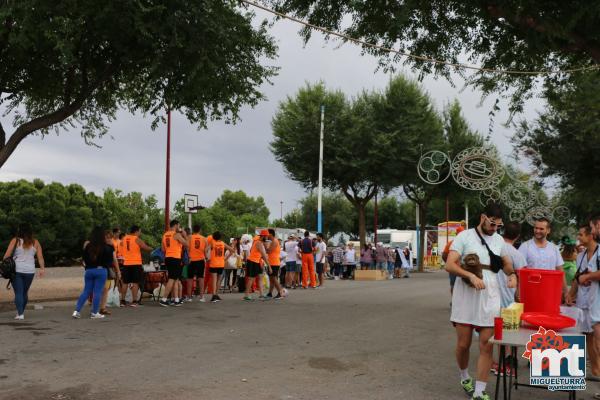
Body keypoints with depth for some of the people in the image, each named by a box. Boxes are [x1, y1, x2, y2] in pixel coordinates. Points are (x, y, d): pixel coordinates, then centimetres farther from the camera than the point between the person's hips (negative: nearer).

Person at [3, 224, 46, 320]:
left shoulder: (15, 241, -1)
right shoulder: (35, 242, 5)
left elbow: (7, 255, -7)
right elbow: (40, 257, 1)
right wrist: (42, 268, 4)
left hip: (17, 270, -2)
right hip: (30, 271, 3)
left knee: (18, 292, 0)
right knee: (25, 292, 16)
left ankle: (20, 314, -9)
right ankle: (21, 312, 26)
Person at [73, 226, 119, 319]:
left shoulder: (88, 246, 2)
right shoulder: (108, 247, -6)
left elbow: (84, 260, 4)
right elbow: (114, 261, -3)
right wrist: (118, 271, 11)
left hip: (89, 270, 4)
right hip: (101, 270, -4)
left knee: (86, 291, 12)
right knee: (98, 292, 1)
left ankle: (77, 311, 7)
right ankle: (94, 313, 5)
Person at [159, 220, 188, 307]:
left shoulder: (165, 235, 13)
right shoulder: (177, 234, -9)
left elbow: (163, 249, 16)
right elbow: (186, 244, -6)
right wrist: (184, 236, 6)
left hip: (167, 258, 8)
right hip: (175, 259, -8)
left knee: (175, 279, 13)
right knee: (172, 279, -6)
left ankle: (176, 300, 12)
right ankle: (163, 299, -9)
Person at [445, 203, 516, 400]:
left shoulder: (499, 240, 8)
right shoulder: (464, 236, -7)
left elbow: (506, 263, 22)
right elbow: (449, 265, -13)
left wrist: (512, 275, 0)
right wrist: (471, 275, -28)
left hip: (489, 297, 4)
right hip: (466, 296, -3)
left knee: (486, 345, 0)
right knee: (463, 344, 6)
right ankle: (464, 377, 35)